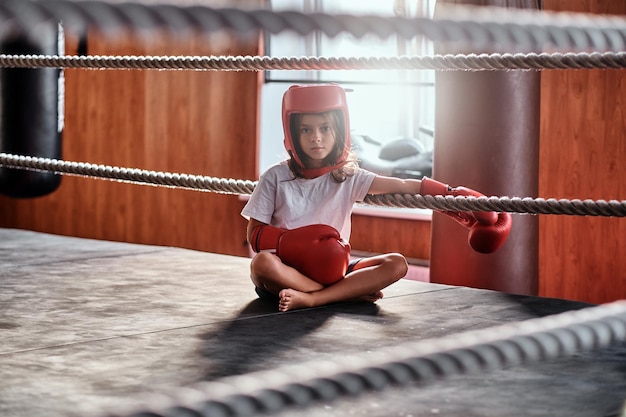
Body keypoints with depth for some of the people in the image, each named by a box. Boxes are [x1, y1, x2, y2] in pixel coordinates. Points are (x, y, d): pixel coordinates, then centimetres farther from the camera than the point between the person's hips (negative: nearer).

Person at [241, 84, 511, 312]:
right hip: (286, 271, -3)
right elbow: (254, 234, -5)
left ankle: (310, 299, -32)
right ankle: (350, 294, -24)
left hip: (330, 270, 3)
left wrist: (453, 196, -19)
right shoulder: (276, 177, -4)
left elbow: (403, 186, -8)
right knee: (262, 263, -37)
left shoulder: (347, 176, 2)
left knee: (396, 264, -17)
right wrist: (297, 242, -22)